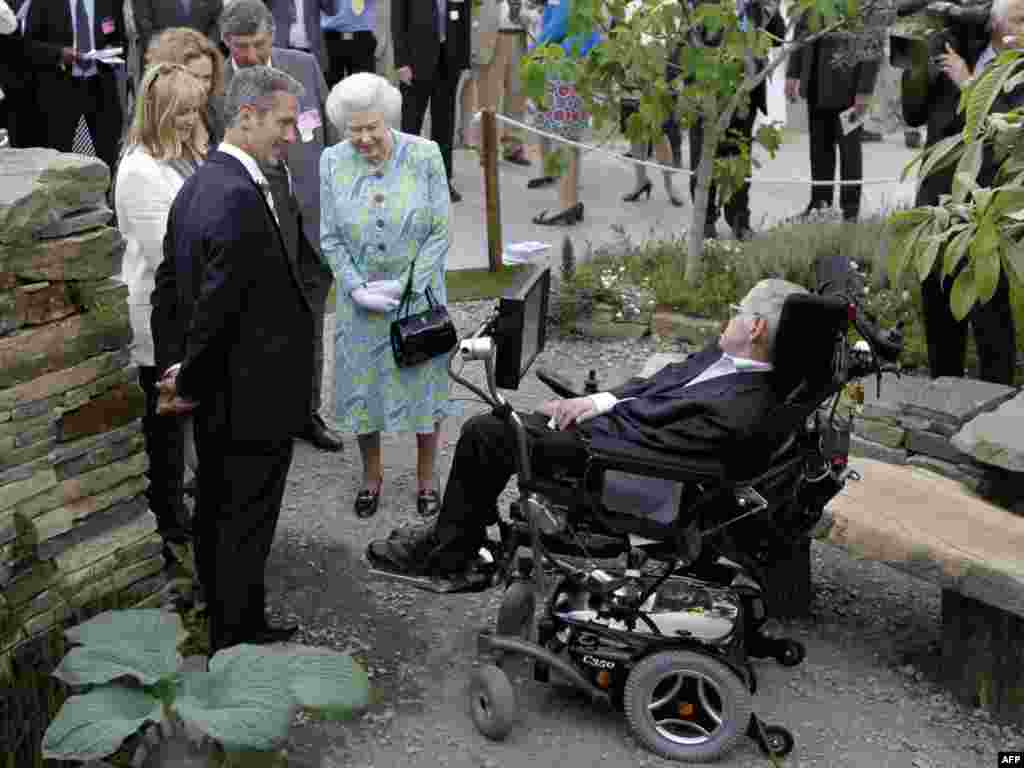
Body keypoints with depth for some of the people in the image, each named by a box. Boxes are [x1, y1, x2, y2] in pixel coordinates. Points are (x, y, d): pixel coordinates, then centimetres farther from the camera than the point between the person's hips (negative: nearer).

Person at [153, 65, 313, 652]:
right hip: (252, 401, -10)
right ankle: (237, 646, 16)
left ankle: (227, 632, 36)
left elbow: (169, 286, 13)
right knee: (245, 529, 3)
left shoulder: (197, 185, 9)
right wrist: (191, 383, -11)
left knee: (218, 517, 20)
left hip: (215, 404, 10)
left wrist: (184, 371, 11)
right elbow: (217, 305, -25)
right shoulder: (242, 198, -24)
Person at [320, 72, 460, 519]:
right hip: (361, 302, 1)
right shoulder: (333, 163, -6)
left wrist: (405, 285, -14)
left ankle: (426, 479, 28)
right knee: (362, 389, 11)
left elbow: (439, 232, -8)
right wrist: (358, 289, -12)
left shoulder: (425, 156, -11)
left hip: (418, 296, -1)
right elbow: (330, 238, -2)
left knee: (422, 384, 10)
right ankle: (371, 477, 32)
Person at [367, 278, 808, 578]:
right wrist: (600, 400, -2)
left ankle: (446, 554, 10)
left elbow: (650, 445, -26)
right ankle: (455, 532, 25)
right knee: (495, 424, 14)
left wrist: (600, 407, -14)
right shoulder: (725, 355, 2)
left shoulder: (741, 408, -27)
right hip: (611, 420, 10)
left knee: (482, 434, -7)